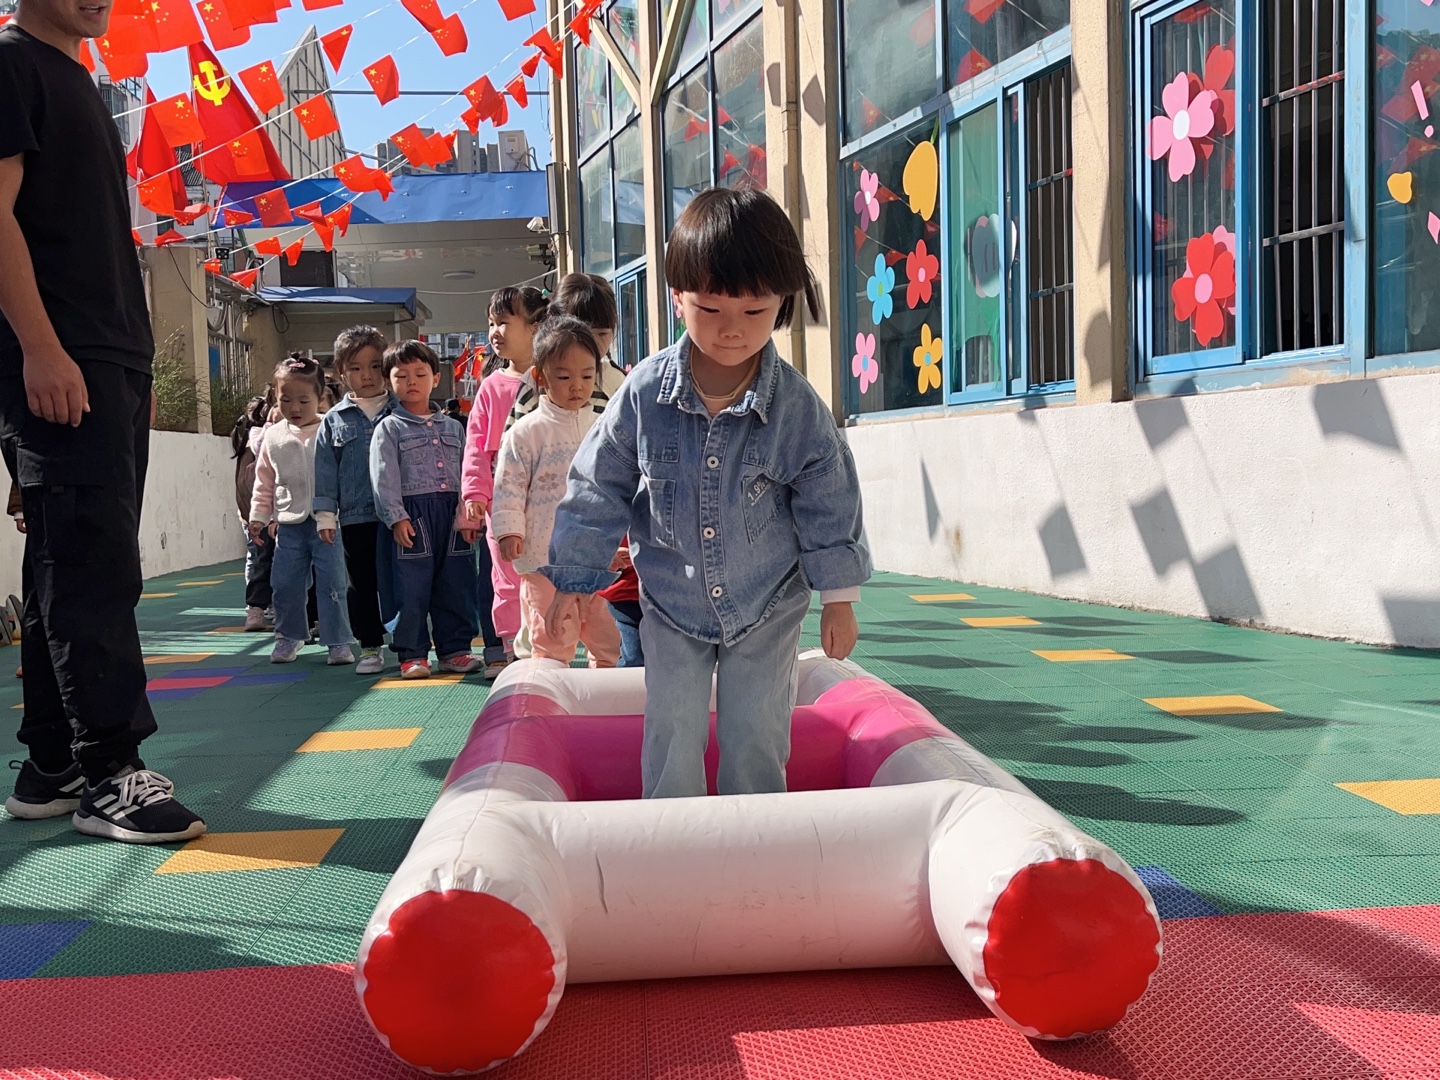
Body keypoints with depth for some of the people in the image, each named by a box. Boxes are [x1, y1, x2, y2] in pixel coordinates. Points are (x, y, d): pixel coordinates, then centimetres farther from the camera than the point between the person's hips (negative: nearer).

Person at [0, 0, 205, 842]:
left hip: (114, 361, 9)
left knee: (73, 567, 9)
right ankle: (107, 772, -6)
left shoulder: (79, 86, 26)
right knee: (95, 561, -11)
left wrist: (138, 362, 19)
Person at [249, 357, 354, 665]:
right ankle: (289, 635, 28)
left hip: (326, 522, -4)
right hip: (289, 524, 4)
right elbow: (264, 481, 15)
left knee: (332, 584, -1)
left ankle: (337, 641, 8)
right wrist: (259, 515, 11)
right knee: (286, 584, 11)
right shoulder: (273, 437, 8)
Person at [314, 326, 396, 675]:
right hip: (356, 518, 2)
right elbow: (325, 471, 8)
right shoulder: (334, 420, 7)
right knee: (362, 585, 9)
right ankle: (371, 647, 19)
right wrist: (325, 515, 3)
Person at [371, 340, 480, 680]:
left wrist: (468, 514, 2)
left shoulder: (452, 427, 15)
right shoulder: (389, 428, 3)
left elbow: (467, 474, 12)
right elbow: (384, 478, -5)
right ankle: (412, 654, 6)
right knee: (412, 587, -3)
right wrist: (396, 517, -14)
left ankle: (454, 649, 15)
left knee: (456, 584, 6)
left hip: (450, 513, 4)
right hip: (412, 516, -4)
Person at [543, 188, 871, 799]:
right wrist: (571, 581, -1)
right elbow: (598, 489, -5)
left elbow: (830, 506, -5)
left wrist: (839, 598, 1)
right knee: (672, 744, 5)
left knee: (756, 742, 8)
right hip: (671, 606, 1)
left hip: (769, 607, -1)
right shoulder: (645, 392, -16)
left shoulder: (798, 406, -16)